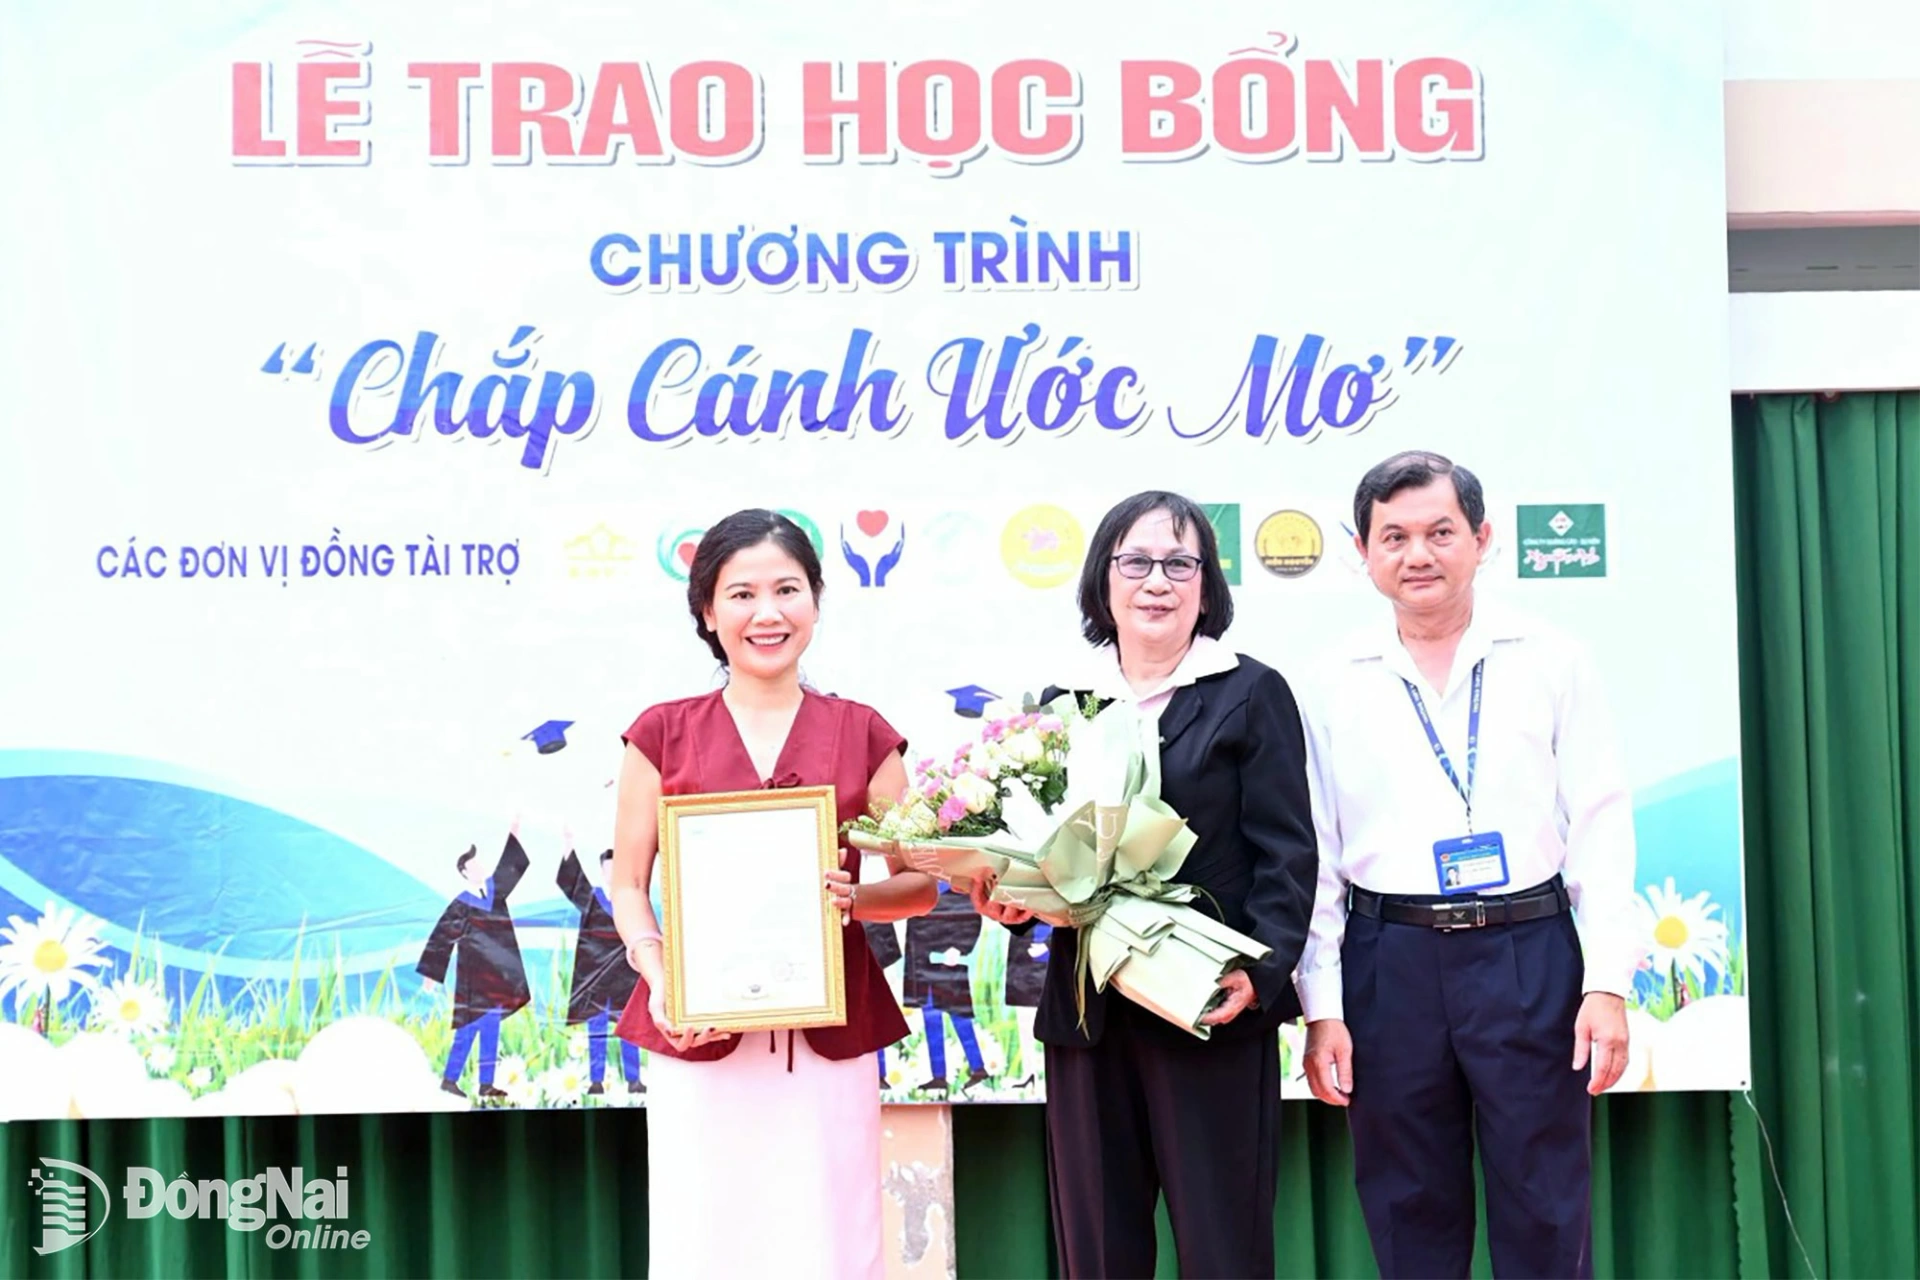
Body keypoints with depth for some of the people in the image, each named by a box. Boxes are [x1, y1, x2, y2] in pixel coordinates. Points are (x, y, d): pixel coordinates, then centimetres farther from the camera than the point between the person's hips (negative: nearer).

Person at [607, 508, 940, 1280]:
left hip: (829, 1032, 0)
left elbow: (920, 885, 6)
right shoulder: (662, 734, 4)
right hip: (699, 1033, 0)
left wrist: (852, 898, -14)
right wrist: (661, 980, -12)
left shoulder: (863, 735, 5)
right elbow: (629, 885, 5)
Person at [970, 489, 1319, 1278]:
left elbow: (1286, 851, -3)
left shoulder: (1252, 693, 3)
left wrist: (1261, 966, -16)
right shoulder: (1062, 701, 14)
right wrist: (1008, 899, -5)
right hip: (1087, 1007, 4)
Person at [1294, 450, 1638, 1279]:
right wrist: (1322, 1007, 0)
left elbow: (1600, 827, 2)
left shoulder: (1549, 660, 3)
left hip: (1528, 954, -1)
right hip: (1389, 963, 1)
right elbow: (1313, 853, 5)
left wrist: (1608, 982, -5)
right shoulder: (1337, 683, 5)